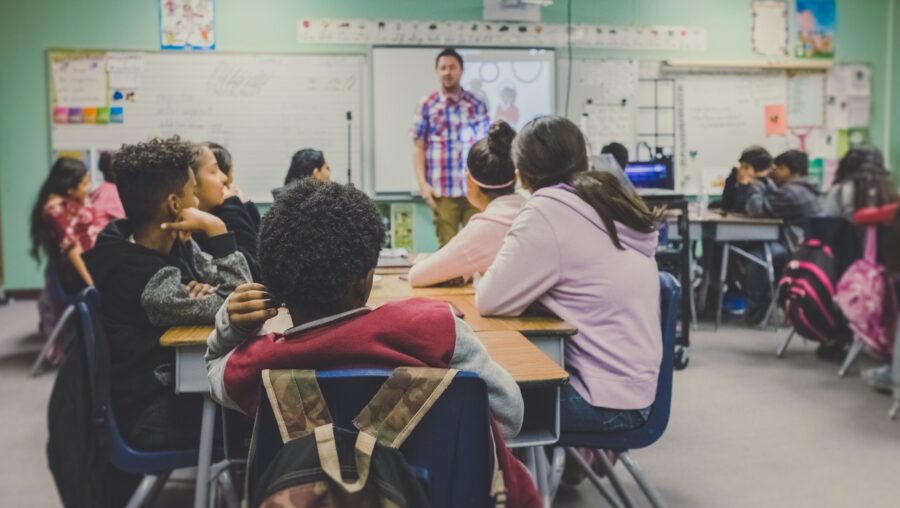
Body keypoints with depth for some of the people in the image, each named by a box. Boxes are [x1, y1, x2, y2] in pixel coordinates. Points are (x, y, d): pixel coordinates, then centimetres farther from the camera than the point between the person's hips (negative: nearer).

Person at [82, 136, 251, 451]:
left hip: (177, 383, 8)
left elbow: (233, 287, 2)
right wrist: (216, 230, -27)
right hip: (156, 417, -7)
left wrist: (208, 291, -20)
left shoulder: (173, 244, -1)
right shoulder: (148, 281, -28)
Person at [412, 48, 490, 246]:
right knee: (447, 245, 2)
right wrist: (422, 183, -5)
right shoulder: (426, 104, 5)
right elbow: (418, 147, 3)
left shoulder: (476, 104, 10)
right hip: (443, 190, -1)